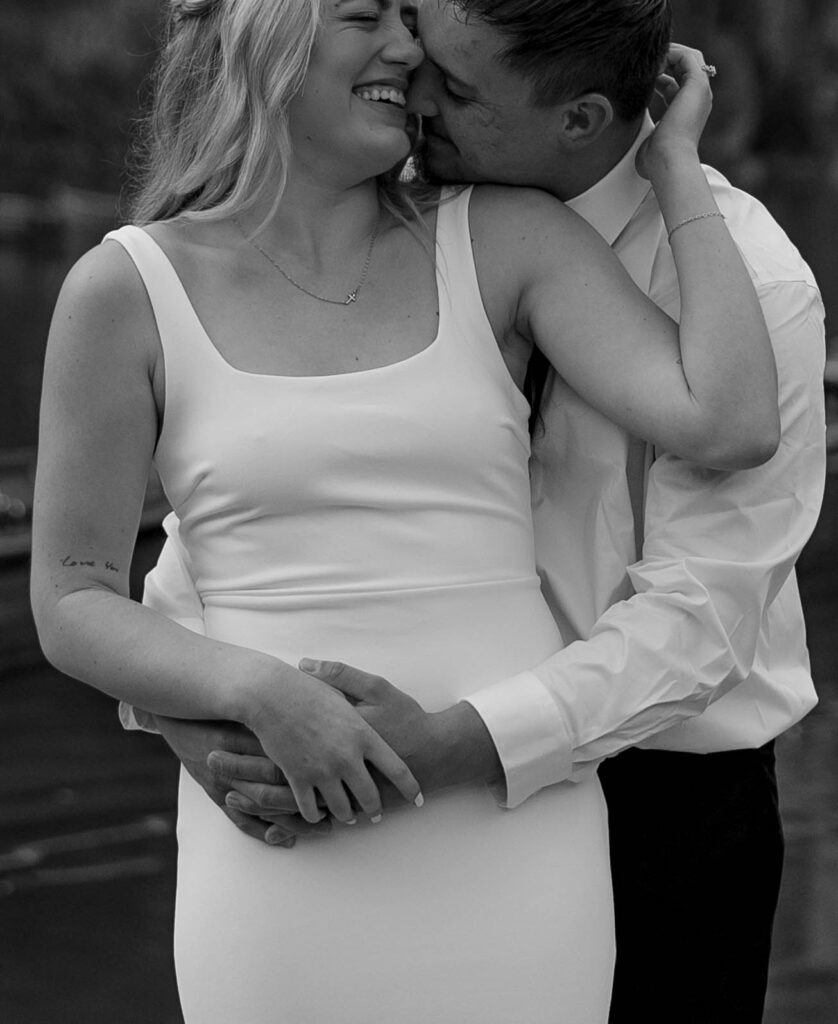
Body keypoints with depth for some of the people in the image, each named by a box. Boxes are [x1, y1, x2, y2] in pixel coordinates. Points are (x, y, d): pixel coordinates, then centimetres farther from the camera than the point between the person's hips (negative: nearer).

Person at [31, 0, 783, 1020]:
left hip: (509, 834, 2)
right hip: (286, 853, -1)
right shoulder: (125, 290, -1)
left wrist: (676, 167, -1)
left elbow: (733, 428, -10)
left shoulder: (506, 237, 2)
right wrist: (264, 694, -18)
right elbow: (72, 610, 0)